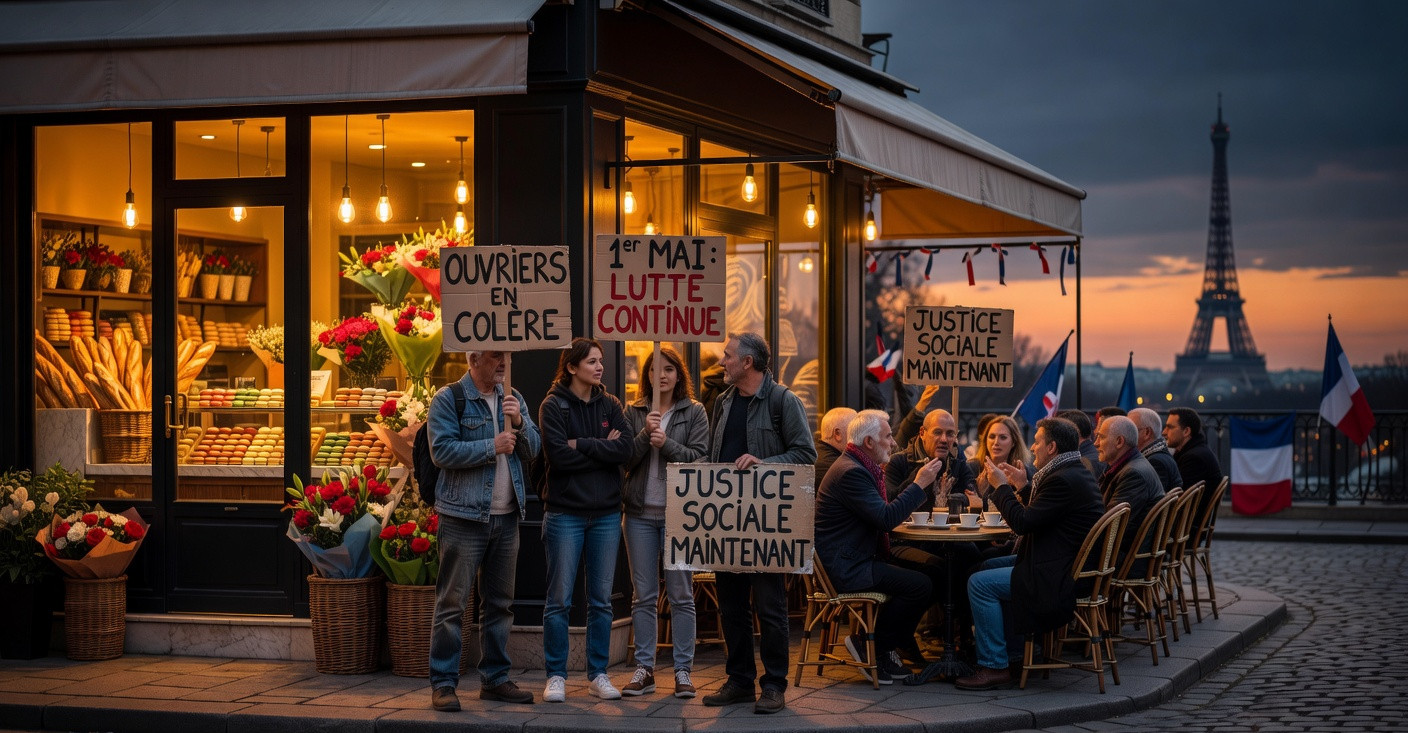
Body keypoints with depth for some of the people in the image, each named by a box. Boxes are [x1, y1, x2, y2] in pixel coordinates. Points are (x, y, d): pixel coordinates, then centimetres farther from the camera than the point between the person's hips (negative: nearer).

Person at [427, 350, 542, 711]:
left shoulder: (513, 399, 13)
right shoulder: (449, 399, -5)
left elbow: (533, 449, 9)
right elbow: (442, 451, -16)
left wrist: (519, 422, -9)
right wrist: (492, 446, -16)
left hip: (506, 517, 6)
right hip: (463, 518, -6)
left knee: (500, 602, 12)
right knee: (452, 603, -4)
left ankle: (495, 678, 22)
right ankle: (443, 683, 0)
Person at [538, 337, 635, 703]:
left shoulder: (610, 405, 8)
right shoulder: (553, 405, -3)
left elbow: (626, 447, -7)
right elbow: (559, 454, -16)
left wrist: (581, 444, -13)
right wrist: (602, 448, -10)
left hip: (606, 513, 4)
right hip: (565, 513, -4)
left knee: (601, 600, 8)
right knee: (559, 599, -1)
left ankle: (598, 674, 16)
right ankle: (556, 676, 7)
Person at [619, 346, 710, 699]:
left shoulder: (694, 412, 4)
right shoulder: (633, 413, 9)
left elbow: (699, 457, -6)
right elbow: (624, 459, 1)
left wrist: (666, 444, -18)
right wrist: (645, 434, -14)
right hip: (640, 513, 2)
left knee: (681, 594, 0)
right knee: (644, 595, 6)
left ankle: (683, 670, 5)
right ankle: (644, 669, 11)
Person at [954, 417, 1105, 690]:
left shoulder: (1064, 480, -21)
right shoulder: (1076, 474, 13)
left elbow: (1023, 523, -22)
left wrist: (1002, 486, -10)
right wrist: (1023, 488, 16)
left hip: (1059, 580, -12)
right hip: (1070, 567, 12)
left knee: (980, 583, -13)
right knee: (990, 565, 24)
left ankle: (995, 667, -9)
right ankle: (1010, 651, 26)